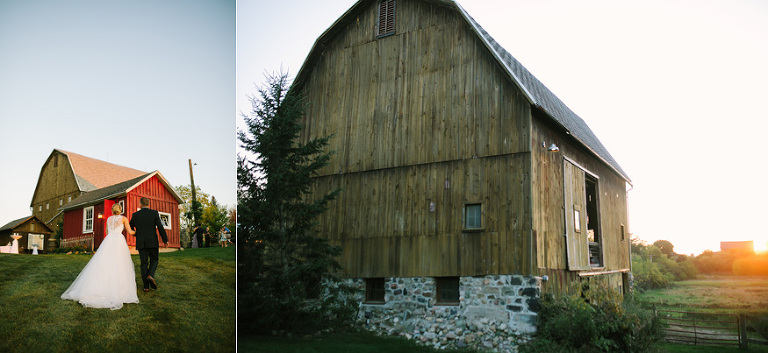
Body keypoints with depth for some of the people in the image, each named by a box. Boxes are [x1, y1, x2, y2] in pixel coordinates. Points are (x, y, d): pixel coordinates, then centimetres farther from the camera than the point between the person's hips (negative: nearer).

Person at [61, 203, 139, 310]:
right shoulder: (123, 218, 7)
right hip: (119, 241, -3)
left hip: (108, 241, 3)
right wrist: (137, 232, 25)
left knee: (102, 265, 1)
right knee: (119, 266, -3)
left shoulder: (108, 219, 19)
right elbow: (130, 232, 5)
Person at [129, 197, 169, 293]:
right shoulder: (154, 213, -1)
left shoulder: (135, 215, 5)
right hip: (152, 242, -2)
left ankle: (146, 286, 1)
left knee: (144, 263, 5)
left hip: (140, 243, 2)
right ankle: (150, 275, -17)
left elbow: (130, 228, 14)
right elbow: (160, 227, -6)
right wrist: (165, 240, 0)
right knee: (154, 261, 12)